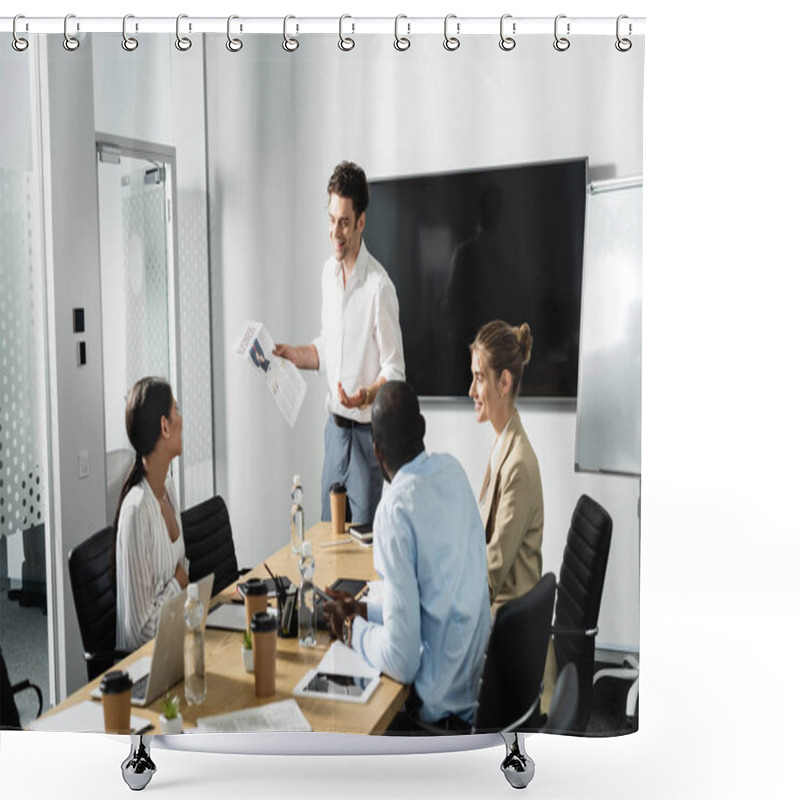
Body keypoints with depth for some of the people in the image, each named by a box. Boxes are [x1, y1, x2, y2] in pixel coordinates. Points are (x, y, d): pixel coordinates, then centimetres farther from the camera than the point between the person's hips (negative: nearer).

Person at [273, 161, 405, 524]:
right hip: (334, 428, 7)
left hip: (367, 434, -7)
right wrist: (289, 353, 4)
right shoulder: (329, 272, 7)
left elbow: (395, 372, -15)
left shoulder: (379, 287, -18)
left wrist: (366, 395, -31)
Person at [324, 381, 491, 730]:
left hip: (439, 703, -7)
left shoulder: (395, 511, -24)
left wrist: (352, 630, -6)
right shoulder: (452, 469, -1)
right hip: (476, 679, 7)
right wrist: (364, 611, 13)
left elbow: (402, 662, -23)